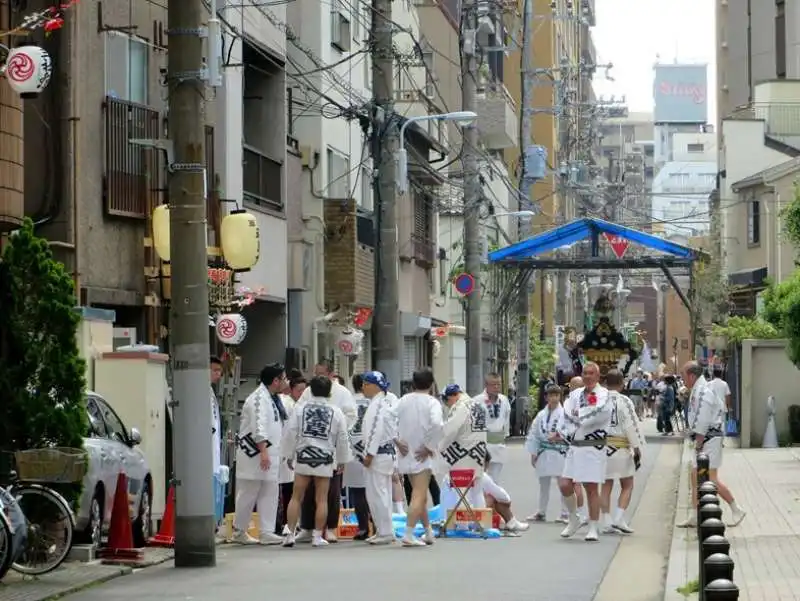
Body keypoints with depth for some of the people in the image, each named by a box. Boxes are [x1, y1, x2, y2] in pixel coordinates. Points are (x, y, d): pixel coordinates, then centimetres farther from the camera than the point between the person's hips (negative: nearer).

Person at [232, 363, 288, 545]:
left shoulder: (272, 398, 16)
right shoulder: (259, 398, -15)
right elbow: (258, 427, -23)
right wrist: (263, 452, -27)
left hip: (269, 454, 9)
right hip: (254, 453, -9)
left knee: (269, 494, 5)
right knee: (248, 494, 0)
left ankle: (266, 532, 6)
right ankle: (239, 532, 9)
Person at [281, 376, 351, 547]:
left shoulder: (301, 407, 0)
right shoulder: (335, 411, 1)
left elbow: (290, 432, -1)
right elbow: (342, 438, 5)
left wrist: (289, 454, 9)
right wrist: (342, 460, 16)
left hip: (303, 456, 0)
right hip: (325, 459, 0)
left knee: (296, 498, 6)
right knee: (321, 500, 5)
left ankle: (290, 534, 3)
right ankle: (317, 536, 5)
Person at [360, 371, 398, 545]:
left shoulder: (377, 405, -15)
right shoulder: (384, 403, 16)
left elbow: (376, 431, -21)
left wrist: (369, 454, -19)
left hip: (378, 454, -11)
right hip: (388, 452, 11)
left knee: (377, 494, -6)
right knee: (383, 495, 14)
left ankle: (385, 533, -4)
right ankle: (385, 531, 19)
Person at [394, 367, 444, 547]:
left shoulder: (403, 400, 6)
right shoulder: (432, 402, -9)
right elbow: (437, 424, -26)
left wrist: (397, 441, 3)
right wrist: (430, 447, -16)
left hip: (406, 453, 6)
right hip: (422, 456, -6)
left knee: (420, 495, 19)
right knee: (418, 496, -7)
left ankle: (429, 532, 30)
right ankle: (409, 534, -19)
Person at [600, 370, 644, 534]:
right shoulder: (624, 401, -11)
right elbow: (631, 426, -12)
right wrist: (637, 449, -4)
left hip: (601, 446, 4)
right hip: (620, 447, -4)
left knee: (606, 485, 11)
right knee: (627, 485, 7)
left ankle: (607, 522, 9)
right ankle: (619, 519, -5)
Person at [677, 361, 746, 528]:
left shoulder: (703, 392, -19)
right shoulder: (699, 390, 14)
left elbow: (702, 423, -22)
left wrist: (698, 445, -19)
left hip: (708, 439, -11)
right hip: (704, 439, 11)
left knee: (711, 479, -8)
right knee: (696, 478, 10)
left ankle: (737, 510, 1)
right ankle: (695, 517, 13)